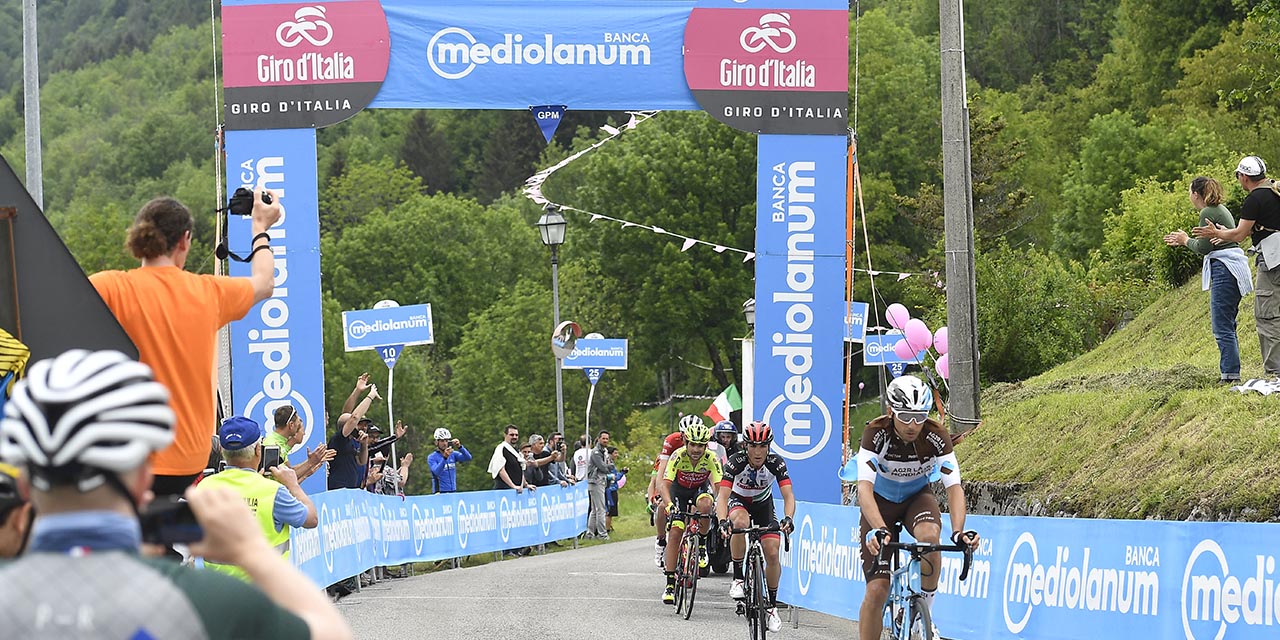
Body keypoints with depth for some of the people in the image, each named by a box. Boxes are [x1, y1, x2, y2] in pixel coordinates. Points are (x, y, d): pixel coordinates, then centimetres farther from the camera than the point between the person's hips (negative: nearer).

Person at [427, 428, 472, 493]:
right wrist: (444, 457, -37)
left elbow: (468, 458, -7)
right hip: (440, 492, -4)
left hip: (453, 491, 4)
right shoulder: (432, 458, -5)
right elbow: (437, 472, -22)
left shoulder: (453, 454, 7)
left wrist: (459, 447, -24)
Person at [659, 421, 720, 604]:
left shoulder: (711, 459, -28)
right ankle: (670, 585, -8)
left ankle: (701, 544, -9)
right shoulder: (678, 456, -30)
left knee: (705, 506, -35)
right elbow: (664, 484, -37)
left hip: (700, 489, 0)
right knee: (675, 533, -13)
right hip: (679, 489, 0)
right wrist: (669, 505, -55)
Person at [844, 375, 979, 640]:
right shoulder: (876, 433, -30)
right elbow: (865, 486, -39)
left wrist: (958, 531, -48)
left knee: (930, 536, -34)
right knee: (877, 589, -13)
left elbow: (954, 486, -30)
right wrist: (879, 529, -56)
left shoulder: (937, 436, -25)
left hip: (917, 497, 1)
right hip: (881, 501, -1)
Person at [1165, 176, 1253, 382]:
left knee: (1222, 325, -10)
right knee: (1226, 324, 13)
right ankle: (1230, 371, 14)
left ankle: (1230, 374, -13)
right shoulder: (1220, 210, 19)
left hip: (1224, 269, -10)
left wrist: (1186, 241, 6)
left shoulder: (1207, 213, -10)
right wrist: (1185, 240, 27)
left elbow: (1203, 248, -12)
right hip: (1233, 269, 10)